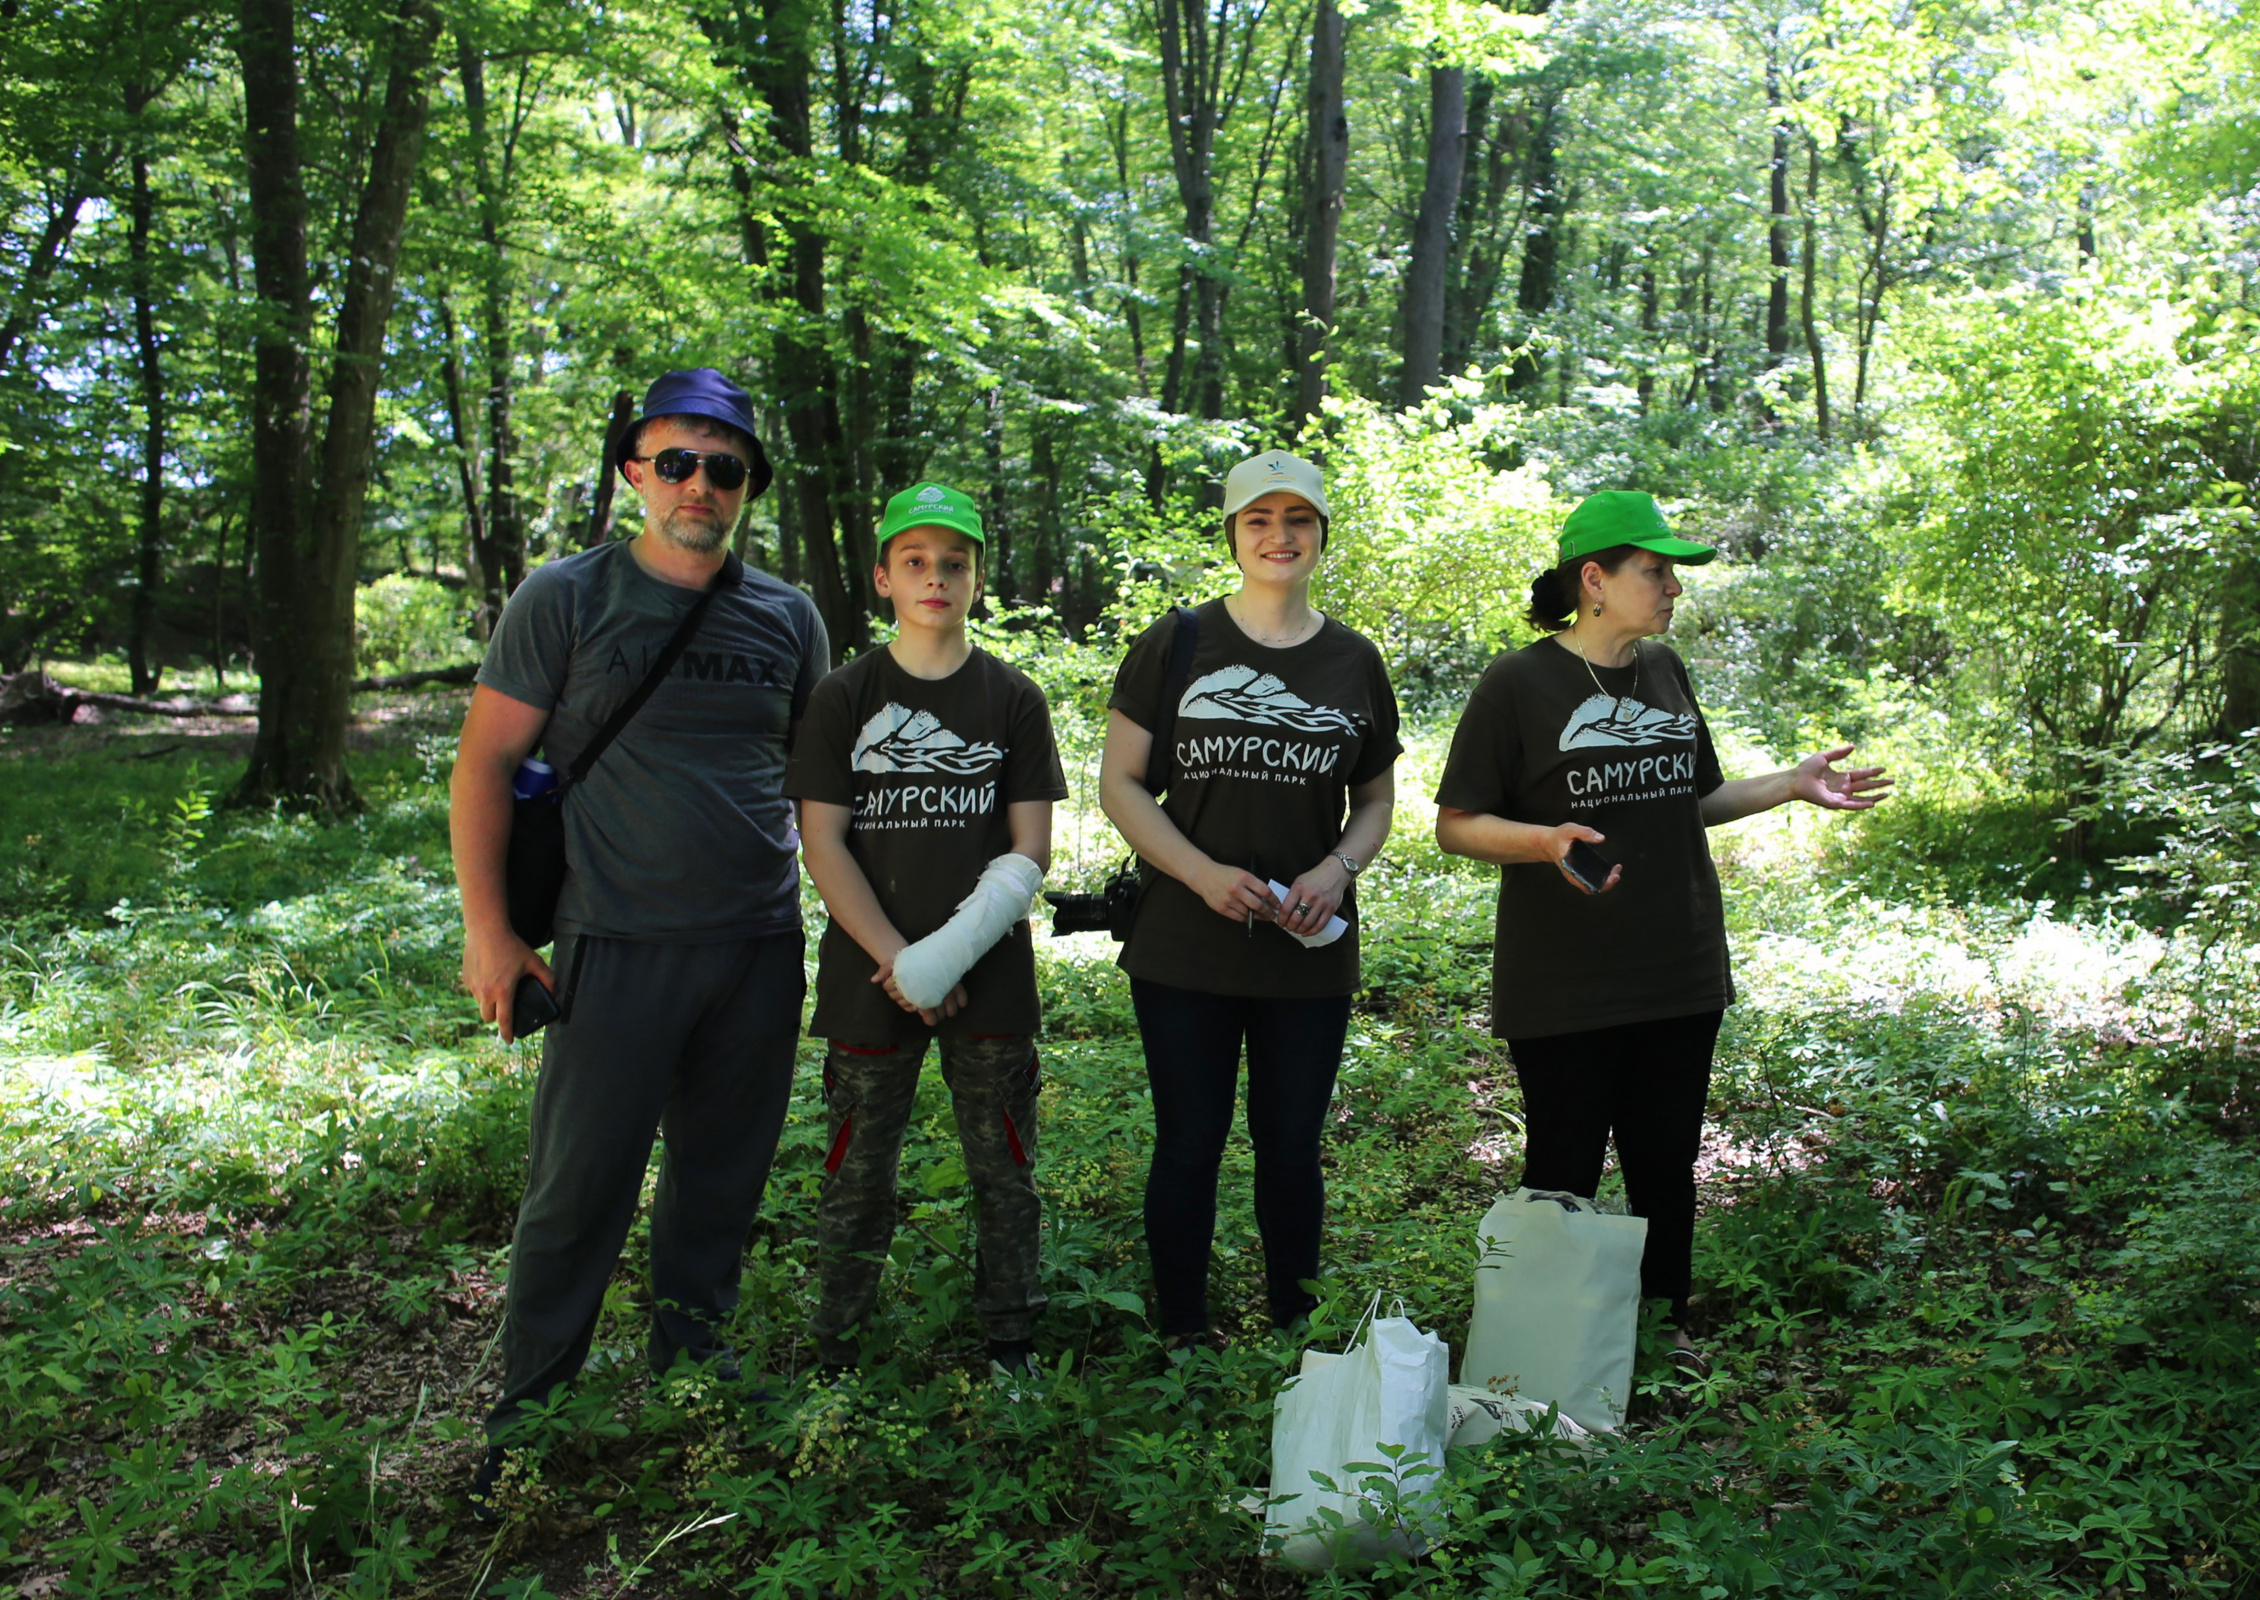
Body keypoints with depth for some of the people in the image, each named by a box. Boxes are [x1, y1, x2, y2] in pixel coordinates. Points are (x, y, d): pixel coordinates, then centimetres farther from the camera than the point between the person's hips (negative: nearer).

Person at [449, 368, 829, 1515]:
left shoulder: (788, 619, 8)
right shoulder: (567, 598, -2)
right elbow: (486, 761, -2)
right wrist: (487, 927, -7)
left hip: (762, 947, 4)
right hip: (618, 942, -3)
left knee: (721, 1175, 14)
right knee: (577, 1190, 1)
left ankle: (689, 1365, 33)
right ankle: (531, 1412, 19)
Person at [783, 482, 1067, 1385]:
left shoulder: (1014, 699, 4)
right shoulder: (844, 697, 2)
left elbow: (1030, 851, 0)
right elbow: (823, 845, -3)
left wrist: (952, 953, -13)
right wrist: (899, 963, -12)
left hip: (990, 981, 1)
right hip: (870, 981, -1)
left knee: (1005, 1174, 8)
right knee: (858, 1176, 7)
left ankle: (1010, 1345, 24)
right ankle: (836, 1355, 22)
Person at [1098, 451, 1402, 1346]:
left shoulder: (1354, 662, 7)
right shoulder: (1176, 647, 0)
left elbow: (1376, 800, 13)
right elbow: (1119, 782, -1)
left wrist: (1336, 870, -8)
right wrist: (1205, 873, -15)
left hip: (1311, 954, 2)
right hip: (1185, 947, -2)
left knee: (1291, 1145, 11)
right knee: (1189, 1144, 5)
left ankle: (1294, 1332, 28)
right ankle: (1180, 1340, 21)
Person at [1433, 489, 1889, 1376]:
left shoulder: (1666, 672, 10)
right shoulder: (1518, 684, -9)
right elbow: (1456, 824, -10)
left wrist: (1793, 784, 9)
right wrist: (1547, 842, -26)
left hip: (1679, 976, 6)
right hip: (1564, 992, -6)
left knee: (1666, 1165, 15)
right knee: (1563, 1176, 4)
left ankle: (1664, 1328, 32)